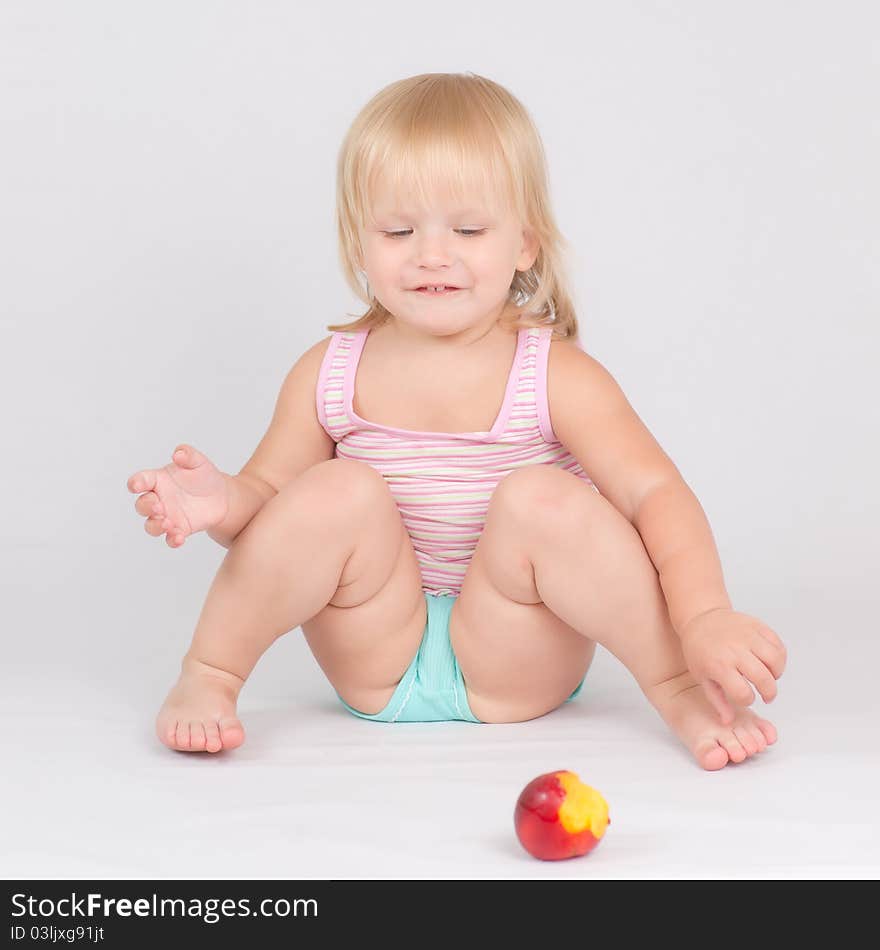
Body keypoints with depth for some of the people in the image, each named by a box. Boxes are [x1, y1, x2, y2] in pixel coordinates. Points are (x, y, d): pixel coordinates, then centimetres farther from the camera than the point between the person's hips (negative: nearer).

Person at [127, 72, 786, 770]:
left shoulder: (557, 375, -10)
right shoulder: (327, 374, -2)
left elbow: (656, 494, -17)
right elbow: (267, 490, 4)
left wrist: (703, 615, -34)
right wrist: (223, 503, -21)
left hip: (514, 665, -2)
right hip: (377, 659, 2)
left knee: (541, 499, -27)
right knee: (339, 491, -23)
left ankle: (675, 687, -17)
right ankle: (208, 678, -10)